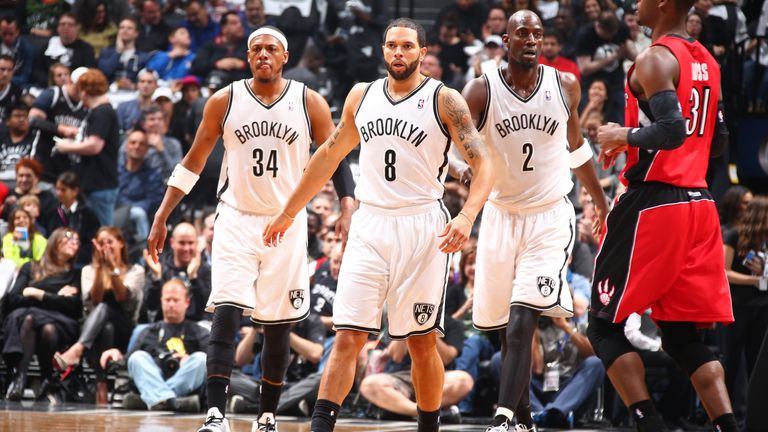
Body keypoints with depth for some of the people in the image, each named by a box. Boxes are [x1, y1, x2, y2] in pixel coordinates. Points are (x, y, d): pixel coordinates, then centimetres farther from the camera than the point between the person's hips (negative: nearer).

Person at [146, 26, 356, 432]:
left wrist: (348, 211, -11)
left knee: (278, 325, 5)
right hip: (236, 220, -1)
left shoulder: (310, 103, 0)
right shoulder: (224, 101, 0)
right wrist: (161, 217, 6)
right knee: (226, 313, -15)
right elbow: (193, 161, 8)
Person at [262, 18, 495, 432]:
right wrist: (288, 212, 25)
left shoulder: (443, 100, -3)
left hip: (422, 227, -3)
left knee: (422, 341, 4)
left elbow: (483, 164, -8)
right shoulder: (362, 96, 11)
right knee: (347, 336, -6)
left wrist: (466, 216, -25)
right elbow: (329, 155, 22)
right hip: (370, 226, 3)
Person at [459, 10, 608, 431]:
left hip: (550, 217, -1)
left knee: (522, 321, -17)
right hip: (501, 215, 1)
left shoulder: (565, 85, -1)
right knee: (509, 327, 8)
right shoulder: (481, 91, -8)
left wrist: (601, 202, 25)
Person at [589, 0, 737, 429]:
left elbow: (672, 131, -24)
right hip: (700, 204, 8)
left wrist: (623, 136, -7)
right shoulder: (707, 62, 15)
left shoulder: (656, 59, -12)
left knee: (605, 324, 3)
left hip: (653, 203, -8)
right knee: (682, 334, 10)